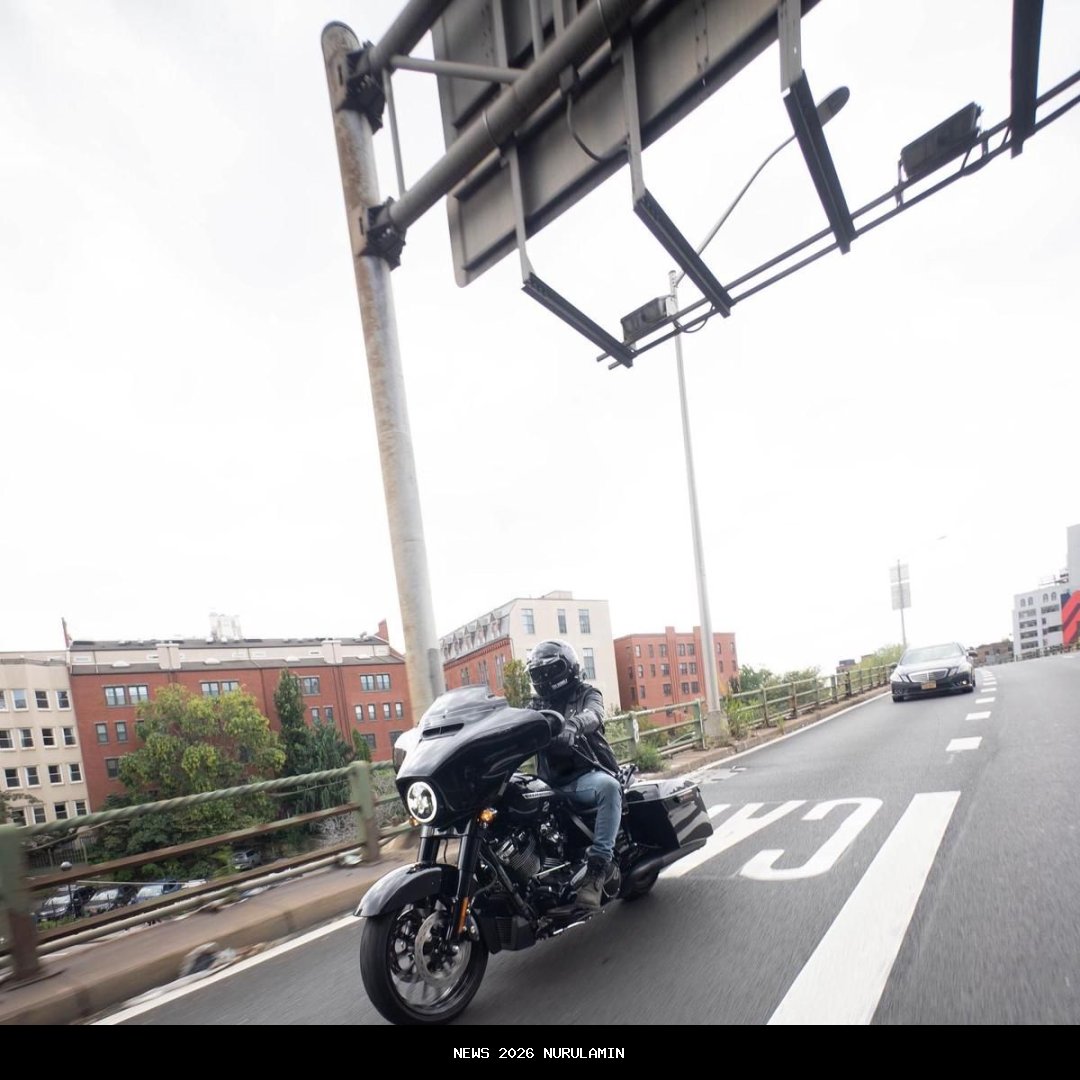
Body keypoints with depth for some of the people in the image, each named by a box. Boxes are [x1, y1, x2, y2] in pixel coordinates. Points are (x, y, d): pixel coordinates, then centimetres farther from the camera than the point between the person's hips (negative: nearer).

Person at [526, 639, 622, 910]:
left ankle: (598, 866, -35)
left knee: (608, 786, -36)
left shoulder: (587, 694, 7)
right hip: (550, 784, 4)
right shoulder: (535, 707, 20)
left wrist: (573, 725, -41)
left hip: (586, 776, -4)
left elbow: (593, 715, -17)